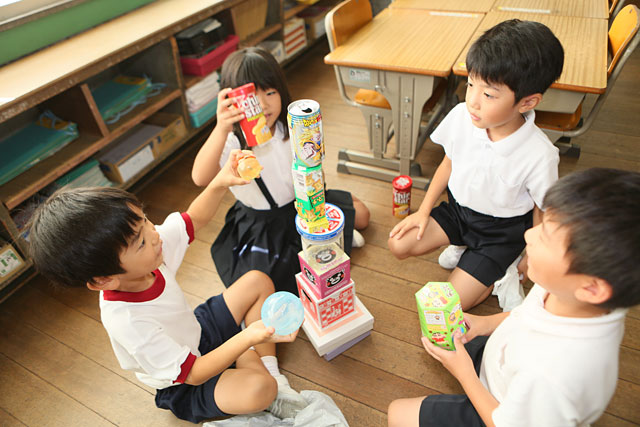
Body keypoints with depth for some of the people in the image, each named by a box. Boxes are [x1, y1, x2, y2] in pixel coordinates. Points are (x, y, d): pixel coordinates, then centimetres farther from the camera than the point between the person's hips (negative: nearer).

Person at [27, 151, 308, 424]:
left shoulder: (148, 247, -20)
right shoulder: (126, 322, -38)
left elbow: (195, 218, -4)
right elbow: (193, 374, -29)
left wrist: (220, 183, -22)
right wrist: (247, 337, -41)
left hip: (197, 331, 8)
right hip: (185, 387, -7)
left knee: (257, 281, 1)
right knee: (259, 389, -34)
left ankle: (270, 369, 0)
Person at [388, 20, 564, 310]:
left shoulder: (539, 155, -29)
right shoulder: (462, 116, -18)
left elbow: (542, 210, -11)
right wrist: (424, 210, 2)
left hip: (501, 230, -4)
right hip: (458, 209, 5)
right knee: (399, 245, -6)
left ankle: (503, 271, 17)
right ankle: (465, 247, 13)